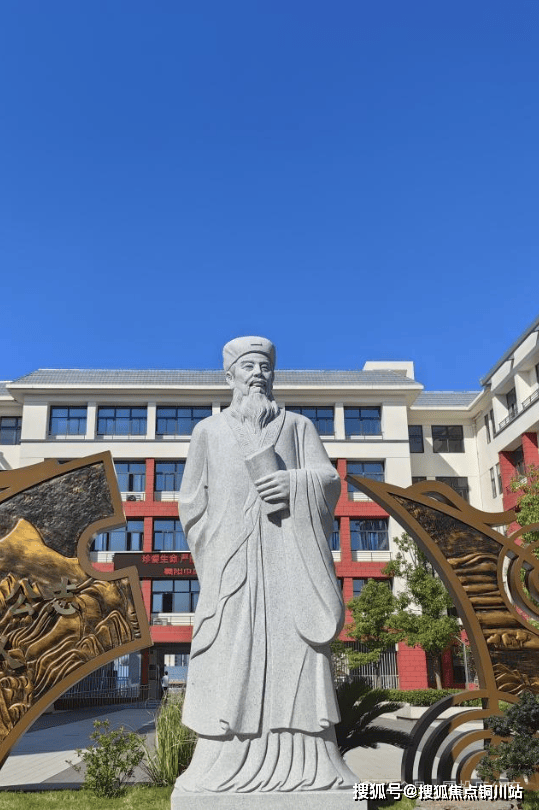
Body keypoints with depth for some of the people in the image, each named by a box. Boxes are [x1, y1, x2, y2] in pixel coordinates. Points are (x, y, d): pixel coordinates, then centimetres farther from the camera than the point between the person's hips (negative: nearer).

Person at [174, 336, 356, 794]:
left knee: (295, 653, -6)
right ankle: (227, 765, -3)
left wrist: (295, 484, -15)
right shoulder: (209, 431, 16)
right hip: (232, 562, 0)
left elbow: (330, 480, 5)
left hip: (289, 560, 0)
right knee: (232, 659, -6)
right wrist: (228, 541, -2)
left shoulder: (298, 426, 17)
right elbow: (192, 501, 11)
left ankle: (306, 762, -2)